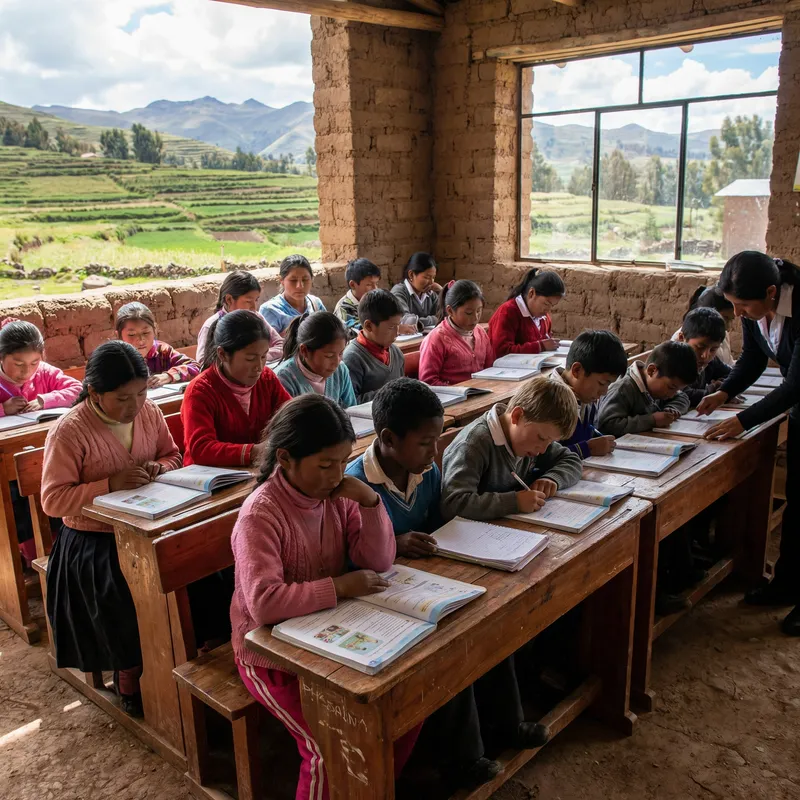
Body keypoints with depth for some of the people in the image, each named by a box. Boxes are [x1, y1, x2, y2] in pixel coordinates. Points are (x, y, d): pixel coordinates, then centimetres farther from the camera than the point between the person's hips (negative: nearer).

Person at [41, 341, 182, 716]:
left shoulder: (149, 413, 0)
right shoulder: (68, 432, -15)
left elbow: (172, 455, 15)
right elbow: (53, 500, -15)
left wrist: (159, 469, -9)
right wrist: (110, 484, -25)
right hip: (92, 544, -4)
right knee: (135, 602, -25)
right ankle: (130, 681, 6)